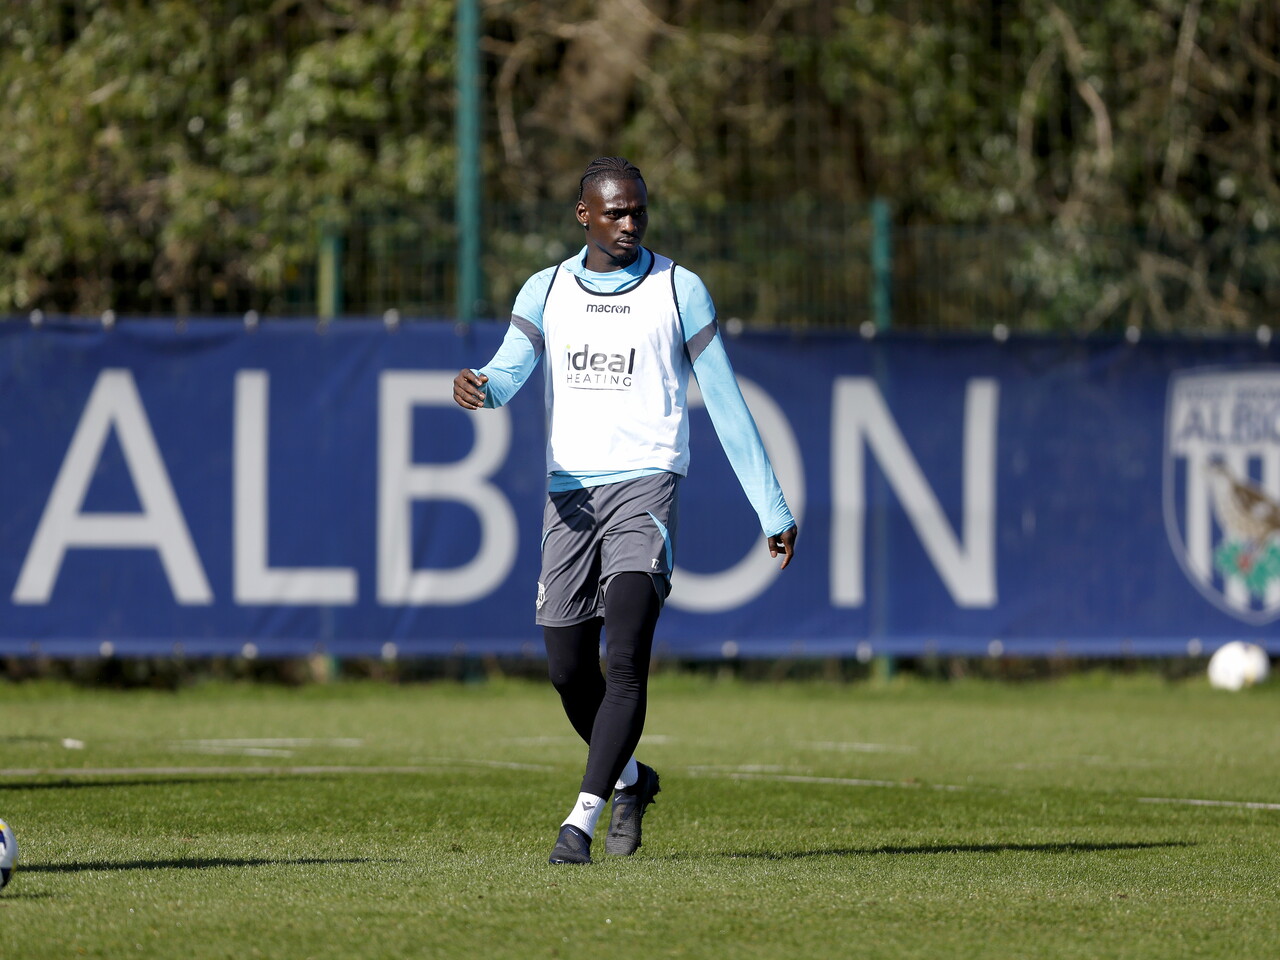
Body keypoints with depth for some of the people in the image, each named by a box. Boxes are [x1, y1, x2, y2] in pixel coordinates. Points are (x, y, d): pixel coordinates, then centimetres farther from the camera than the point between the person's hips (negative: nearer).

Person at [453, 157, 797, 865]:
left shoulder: (678, 290, 4)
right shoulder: (545, 291, 11)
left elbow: (725, 404, 7)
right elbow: (509, 370, -4)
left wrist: (773, 510, 6)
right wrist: (476, 387, -30)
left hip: (645, 485, -3)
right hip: (569, 491, 3)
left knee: (626, 659, -19)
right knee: (569, 669, 7)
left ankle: (582, 819, -20)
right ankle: (628, 779, 33)